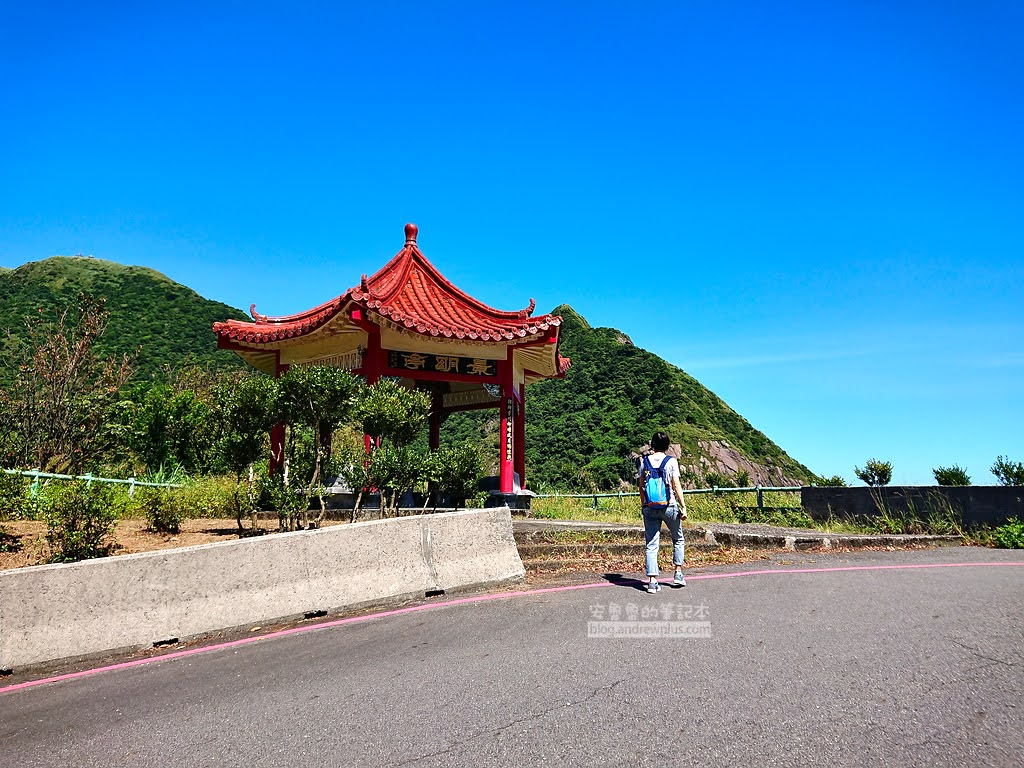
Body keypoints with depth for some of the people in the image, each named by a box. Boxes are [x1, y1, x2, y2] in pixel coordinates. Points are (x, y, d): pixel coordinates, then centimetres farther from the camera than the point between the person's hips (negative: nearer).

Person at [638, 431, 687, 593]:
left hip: (650, 507, 2)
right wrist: (683, 506, -2)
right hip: (669, 506, -2)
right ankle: (678, 574, 20)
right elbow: (676, 485, -7)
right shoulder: (671, 461, -4)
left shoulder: (645, 461, 4)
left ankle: (652, 581, -4)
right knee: (678, 539, 20)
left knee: (651, 544, 2)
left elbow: (641, 487, 6)